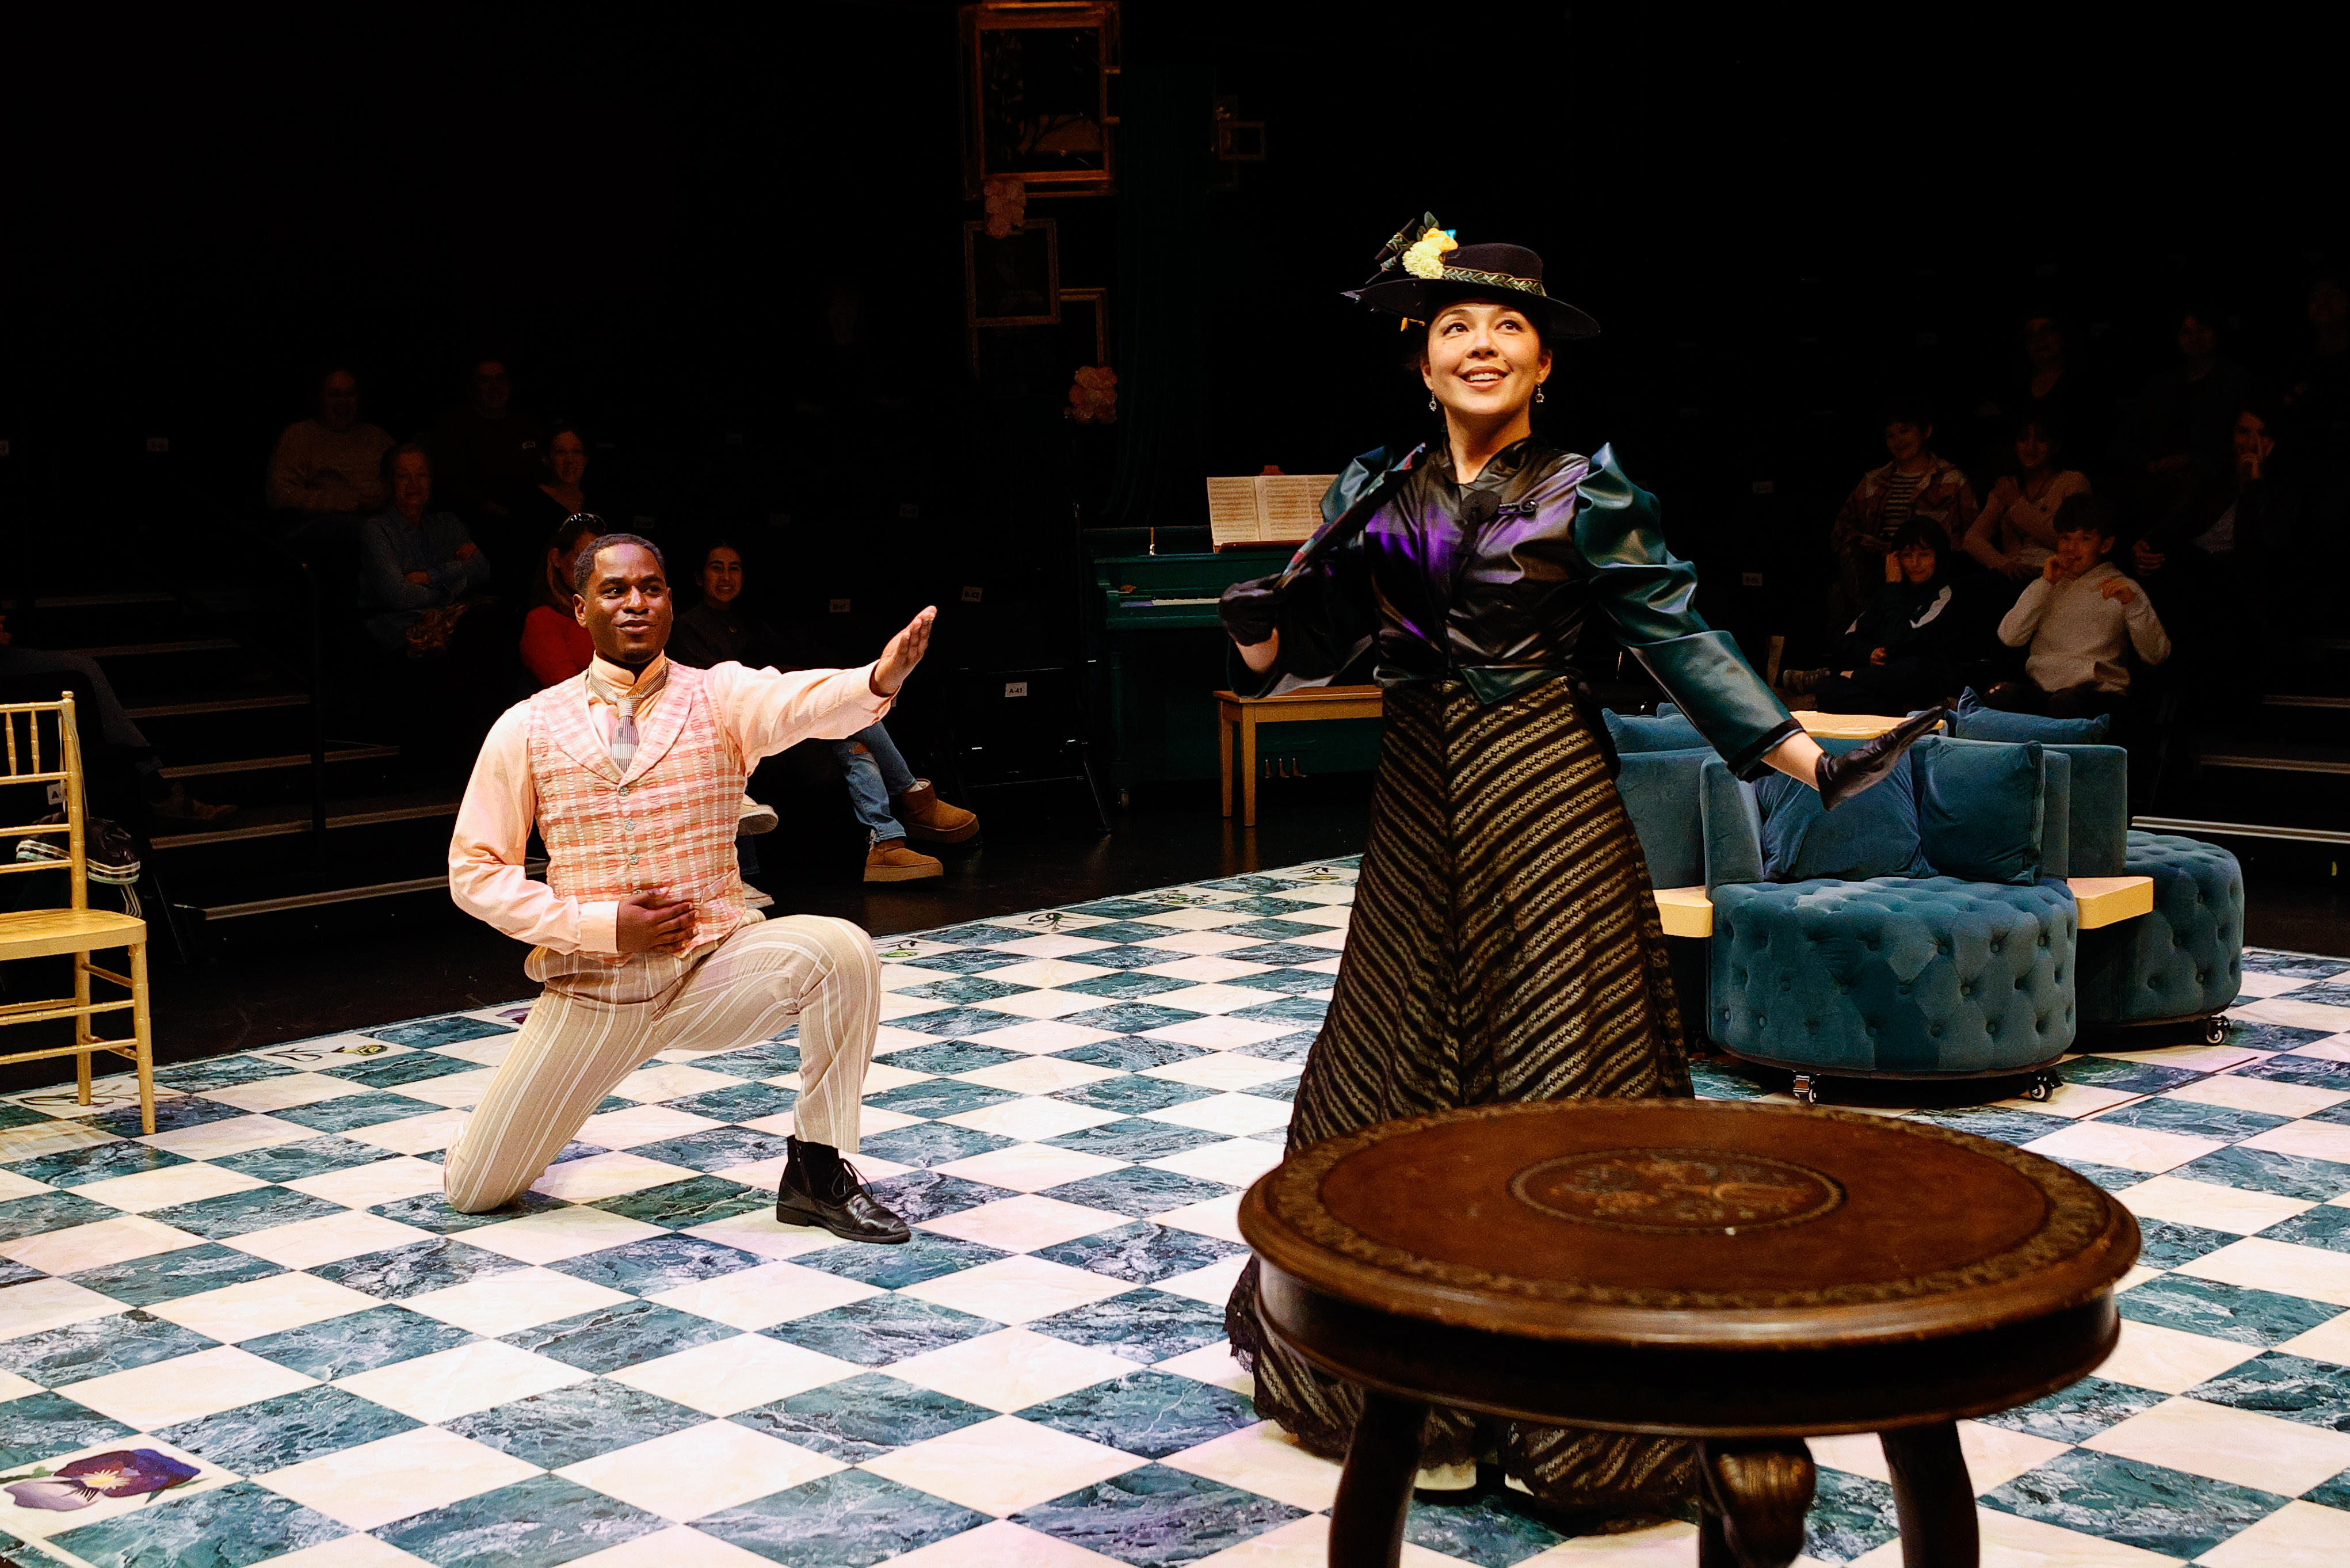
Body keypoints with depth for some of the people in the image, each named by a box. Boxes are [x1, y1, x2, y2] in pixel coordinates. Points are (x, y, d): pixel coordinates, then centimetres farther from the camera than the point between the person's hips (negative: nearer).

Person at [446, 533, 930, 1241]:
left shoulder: (718, 696, -4)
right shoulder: (526, 729, -2)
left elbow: (801, 701, -26)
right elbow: (475, 871, -2)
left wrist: (878, 680, -50)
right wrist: (604, 925, -14)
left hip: (713, 972, -1)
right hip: (591, 988, 1)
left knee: (840, 950, -30)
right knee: (473, 1192, 3)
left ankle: (816, 1170, -12)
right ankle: (550, 1096, 39)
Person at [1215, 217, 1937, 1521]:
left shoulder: (1583, 494, -3)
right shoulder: (1375, 492, 5)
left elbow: (1678, 637, -6)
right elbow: (1303, 643, 5)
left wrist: (1811, 760, -13)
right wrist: (1261, 627, -19)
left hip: (1545, 800, -4)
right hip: (1420, 802, 4)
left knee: (1556, 1070, -2)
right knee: (1400, 1066, 9)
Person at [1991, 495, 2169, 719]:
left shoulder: (2121, 589, 11)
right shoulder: (2048, 584, 21)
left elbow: (2157, 655, -1)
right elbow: (2009, 637, 4)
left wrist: (2133, 603, -14)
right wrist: (2045, 584, 2)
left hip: (2097, 690, -3)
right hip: (2039, 686, 3)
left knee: (2064, 703, -38)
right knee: (1997, 697, -31)